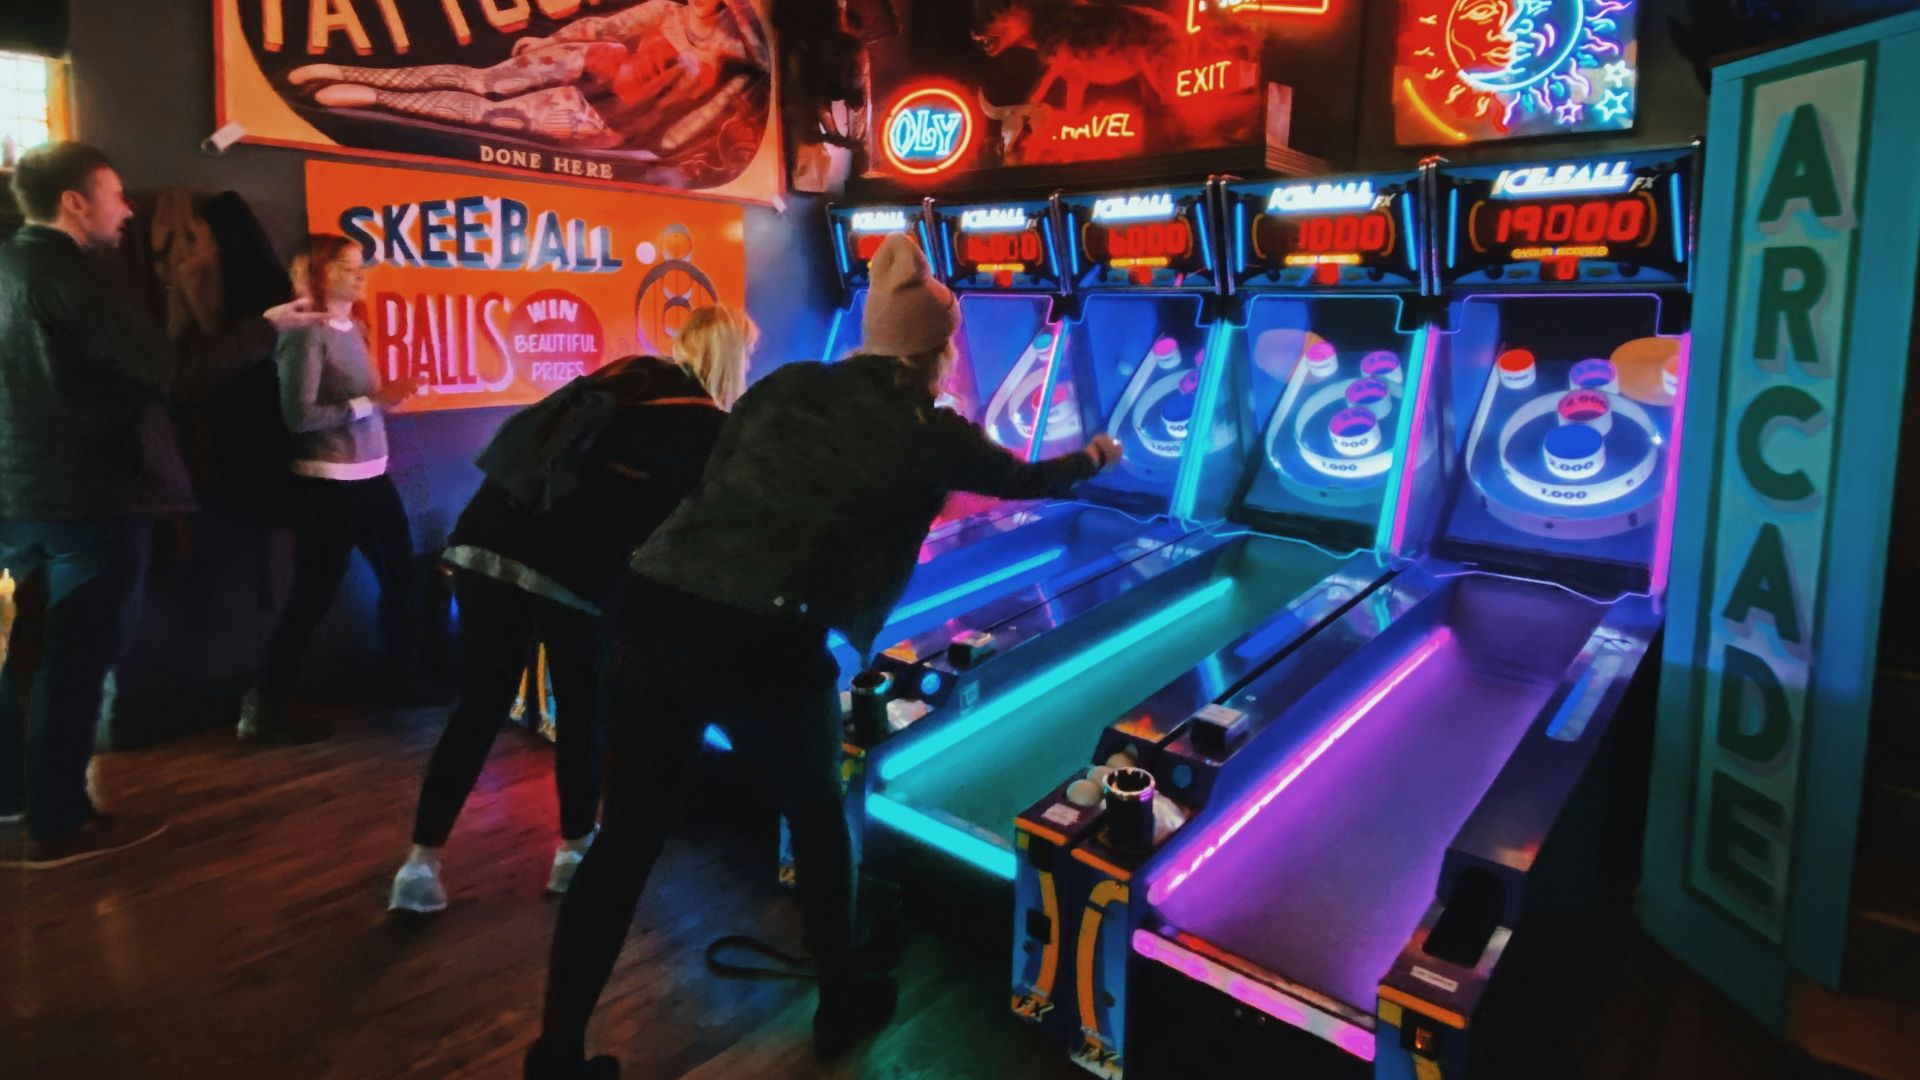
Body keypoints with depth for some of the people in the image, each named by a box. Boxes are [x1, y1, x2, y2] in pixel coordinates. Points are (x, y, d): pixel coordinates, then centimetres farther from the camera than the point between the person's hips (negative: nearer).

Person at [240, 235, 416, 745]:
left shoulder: (353, 329, 10)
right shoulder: (306, 333, -13)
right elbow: (299, 416, -20)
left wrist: (386, 398, -1)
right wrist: (370, 402, -19)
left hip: (370, 476, 8)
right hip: (326, 483, -8)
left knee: (401, 573, 15)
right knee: (316, 592, -2)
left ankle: (404, 676, 32)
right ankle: (265, 709, 11)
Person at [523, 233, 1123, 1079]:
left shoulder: (785, 387, 17)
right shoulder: (927, 432, 9)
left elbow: (714, 482, 17)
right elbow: (1028, 481, 26)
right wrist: (1093, 458, 46)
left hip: (651, 606, 4)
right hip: (762, 642, -4)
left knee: (628, 836, 16)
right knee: (816, 813, 23)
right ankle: (841, 1001, 41)